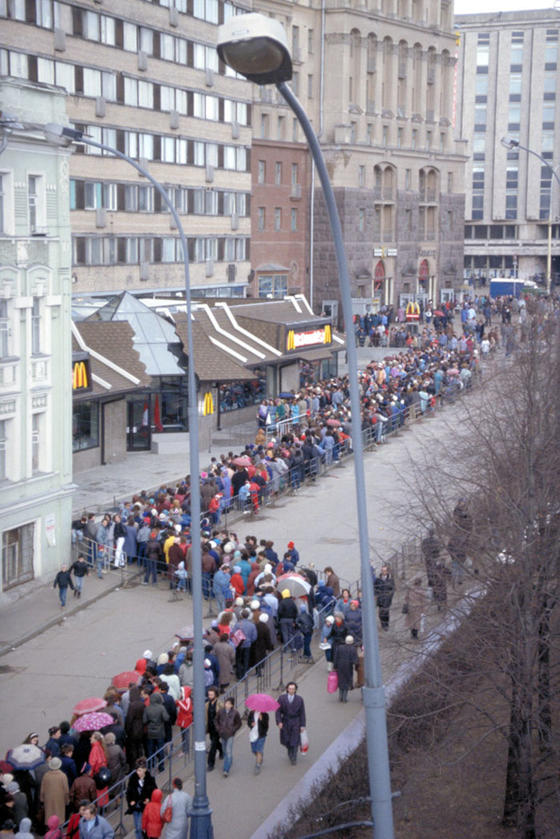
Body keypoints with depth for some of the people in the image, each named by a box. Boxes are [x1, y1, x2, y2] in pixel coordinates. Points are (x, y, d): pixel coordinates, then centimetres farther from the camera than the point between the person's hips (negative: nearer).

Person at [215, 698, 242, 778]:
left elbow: (239, 723, 2)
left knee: (229, 752, -11)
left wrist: (233, 730, -8)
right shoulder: (221, 711, -4)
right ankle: (227, 766, 35)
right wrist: (218, 728, 0)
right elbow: (216, 720, 11)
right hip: (222, 734, 3)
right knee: (225, 751, 15)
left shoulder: (235, 713, -10)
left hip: (230, 735, -3)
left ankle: (226, 770, -12)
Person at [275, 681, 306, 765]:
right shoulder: (282, 698, -5)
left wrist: (302, 725, -5)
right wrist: (279, 722, -15)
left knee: (294, 741, -5)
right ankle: (290, 750, 42)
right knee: (286, 740, 11)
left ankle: (294, 758, 7)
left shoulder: (299, 699, -6)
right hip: (285, 722, 1)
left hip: (295, 722, -1)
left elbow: (302, 713, -3)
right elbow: (278, 711, -4)